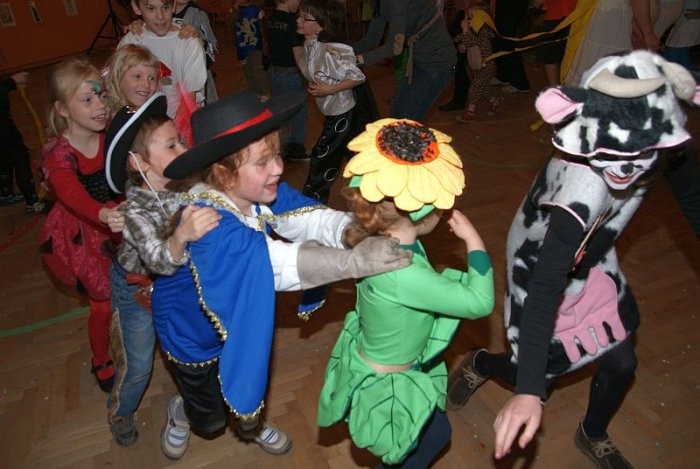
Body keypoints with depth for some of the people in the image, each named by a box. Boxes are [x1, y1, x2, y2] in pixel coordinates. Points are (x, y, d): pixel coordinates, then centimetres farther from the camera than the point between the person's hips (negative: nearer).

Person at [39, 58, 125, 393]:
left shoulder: (112, 134, -11)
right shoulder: (58, 155, -25)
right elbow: (73, 194, -43)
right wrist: (103, 215, -64)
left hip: (116, 219, 3)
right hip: (82, 232, -3)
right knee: (103, 302, 9)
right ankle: (101, 362, 38)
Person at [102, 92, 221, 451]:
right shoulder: (136, 210, -37)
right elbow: (158, 261, -53)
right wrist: (182, 235, -73)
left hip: (180, 279, 5)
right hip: (138, 290, -4)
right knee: (137, 365, 14)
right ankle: (120, 412, 47)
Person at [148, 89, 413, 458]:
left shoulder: (261, 190, -20)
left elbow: (310, 218, -29)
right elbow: (277, 261, -53)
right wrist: (355, 261, -59)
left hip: (242, 318, 6)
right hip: (193, 332, -5)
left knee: (252, 380, 30)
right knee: (210, 419, 19)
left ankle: (251, 424, 64)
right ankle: (181, 412, 56)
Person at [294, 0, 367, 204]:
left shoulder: (329, 53, -26)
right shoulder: (307, 48, -1)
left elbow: (358, 77, -22)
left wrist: (329, 89, -25)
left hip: (341, 114, -8)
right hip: (333, 112, 8)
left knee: (321, 158, 1)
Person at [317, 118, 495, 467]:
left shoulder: (386, 238, -17)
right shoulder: (398, 272, -43)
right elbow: (480, 302, -34)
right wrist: (473, 240, -24)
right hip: (384, 385, -8)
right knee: (436, 434, 23)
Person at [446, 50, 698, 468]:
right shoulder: (586, 186, -45)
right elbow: (546, 282, -50)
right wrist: (530, 390, -55)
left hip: (589, 260, 7)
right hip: (543, 267, -6)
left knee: (621, 362, 16)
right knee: (542, 369, 10)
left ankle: (593, 435, 48)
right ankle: (479, 364, 46)